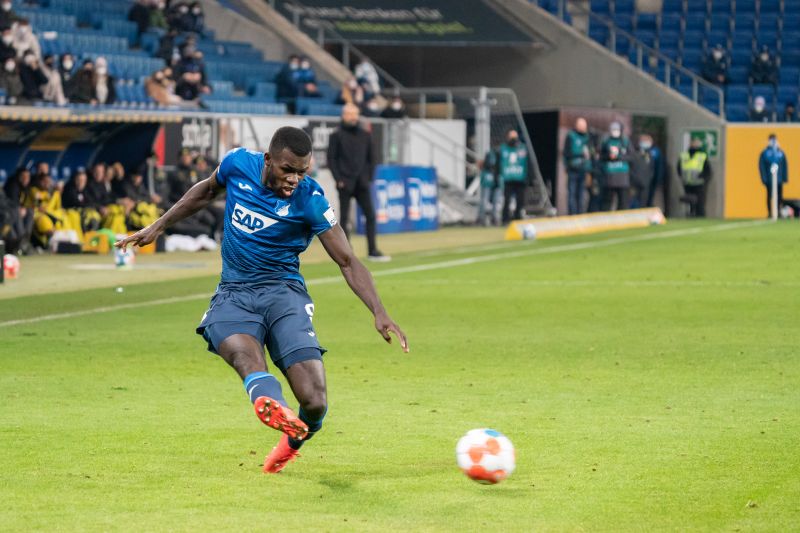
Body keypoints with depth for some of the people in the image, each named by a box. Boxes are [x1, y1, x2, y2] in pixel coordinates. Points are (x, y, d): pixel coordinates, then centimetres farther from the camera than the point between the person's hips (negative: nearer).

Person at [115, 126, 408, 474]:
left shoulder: (310, 200, -9)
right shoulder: (238, 164, -2)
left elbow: (348, 262, -6)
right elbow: (207, 191, 21)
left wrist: (379, 312, -17)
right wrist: (158, 227, 24)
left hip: (283, 292, -1)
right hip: (233, 295, 2)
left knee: (314, 403, -16)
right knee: (245, 353, -36)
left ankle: (293, 440, 20)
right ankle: (275, 409, -69)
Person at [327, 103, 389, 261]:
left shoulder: (365, 135, 11)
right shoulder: (336, 136, 0)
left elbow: (371, 158, 15)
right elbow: (331, 159, -3)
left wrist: (369, 177, 6)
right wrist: (338, 179, -11)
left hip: (362, 183, 4)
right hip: (345, 184, -4)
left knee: (370, 215, -2)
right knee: (344, 218, 0)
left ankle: (373, 251, 0)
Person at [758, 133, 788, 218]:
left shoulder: (781, 153, 9)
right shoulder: (765, 153, -1)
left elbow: (785, 166, 12)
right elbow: (761, 166, -2)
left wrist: (785, 178, 6)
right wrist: (764, 178, -9)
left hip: (779, 179, 3)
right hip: (769, 179, -3)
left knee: (779, 197, 0)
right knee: (770, 196, 1)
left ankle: (779, 212, 7)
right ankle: (770, 213, 5)